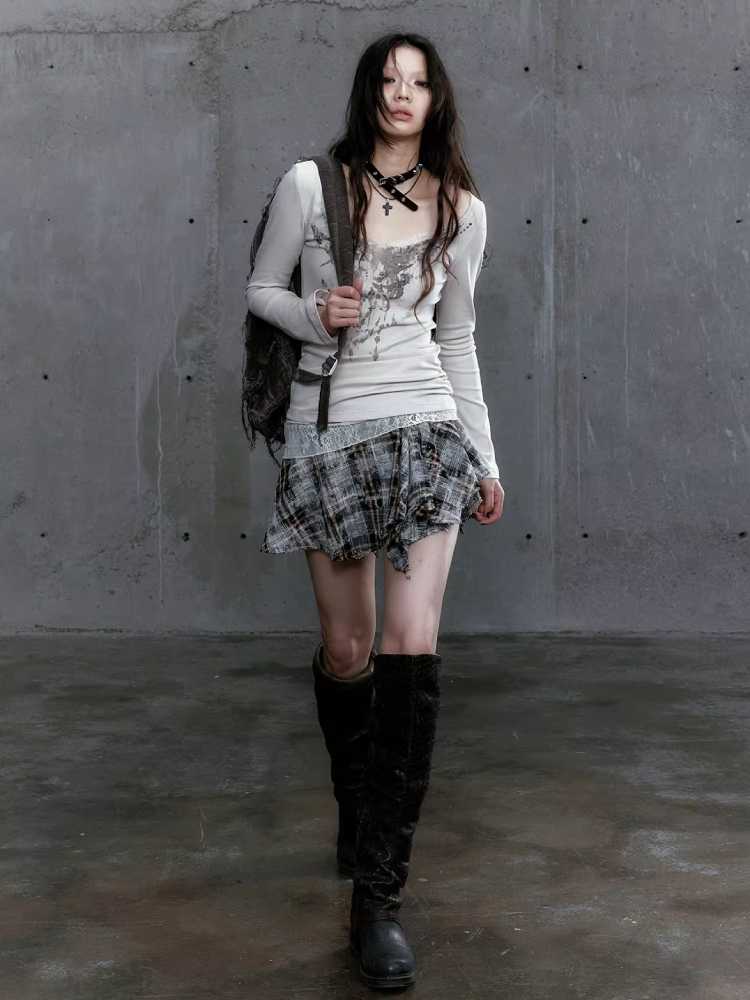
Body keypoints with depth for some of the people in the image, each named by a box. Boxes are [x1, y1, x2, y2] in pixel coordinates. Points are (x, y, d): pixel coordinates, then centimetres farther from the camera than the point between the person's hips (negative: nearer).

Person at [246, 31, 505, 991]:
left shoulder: (461, 210, 9)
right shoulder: (310, 183, 2)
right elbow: (260, 288, 11)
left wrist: (486, 459, 14)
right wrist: (314, 314, -12)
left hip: (425, 428, 1)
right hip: (327, 433, 0)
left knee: (412, 647, -13)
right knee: (346, 650, 6)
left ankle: (377, 895, -9)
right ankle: (359, 822, 33)